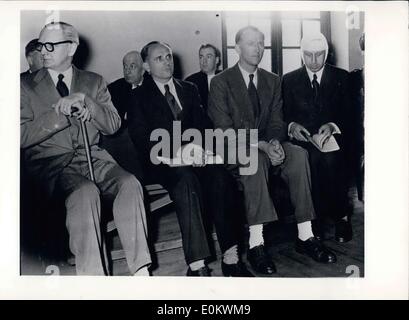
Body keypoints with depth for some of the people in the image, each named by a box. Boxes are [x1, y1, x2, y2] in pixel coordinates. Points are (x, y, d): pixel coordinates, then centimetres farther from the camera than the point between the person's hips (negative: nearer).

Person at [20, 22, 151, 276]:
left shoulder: (94, 82, 16)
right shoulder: (28, 86, 9)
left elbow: (113, 125, 7)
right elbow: (23, 137, -2)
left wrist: (84, 100, -9)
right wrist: (60, 112, -13)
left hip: (93, 157, 3)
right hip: (52, 162, -2)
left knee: (130, 184, -27)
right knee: (86, 192, -35)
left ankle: (141, 270, -24)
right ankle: (92, 275, -29)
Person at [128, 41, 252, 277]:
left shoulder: (189, 90, 21)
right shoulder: (140, 96, 7)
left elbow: (204, 124, 13)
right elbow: (141, 138, -5)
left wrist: (199, 146, -11)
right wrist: (176, 151, -20)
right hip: (163, 161, -3)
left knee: (220, 177, -28)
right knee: (187, 180, -36)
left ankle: (231, 257, -26)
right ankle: (197, 266, -36)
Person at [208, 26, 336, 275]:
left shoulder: (273, 81, 14)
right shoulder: (221, 82, -2)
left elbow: (277, 121, 8)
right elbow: (224, 129, -10)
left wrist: (274, 142, -17)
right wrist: (261, 145, -23)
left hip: (269, 145, 4)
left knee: (298, 154, -26)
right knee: (255, 159, -37)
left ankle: (305, 236, -23)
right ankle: (256, 243, -37)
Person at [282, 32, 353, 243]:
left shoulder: (341, 77, 12)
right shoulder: (289, 80, 12)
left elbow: (348, 113, 3)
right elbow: (284, 114, 7)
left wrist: (333, 126, -16)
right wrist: (292, 125, -15)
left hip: (333, 137, -1)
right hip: (302, 139, 1)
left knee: (330, 158, -28)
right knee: (312, 157, -25)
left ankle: (341, 217, -11)